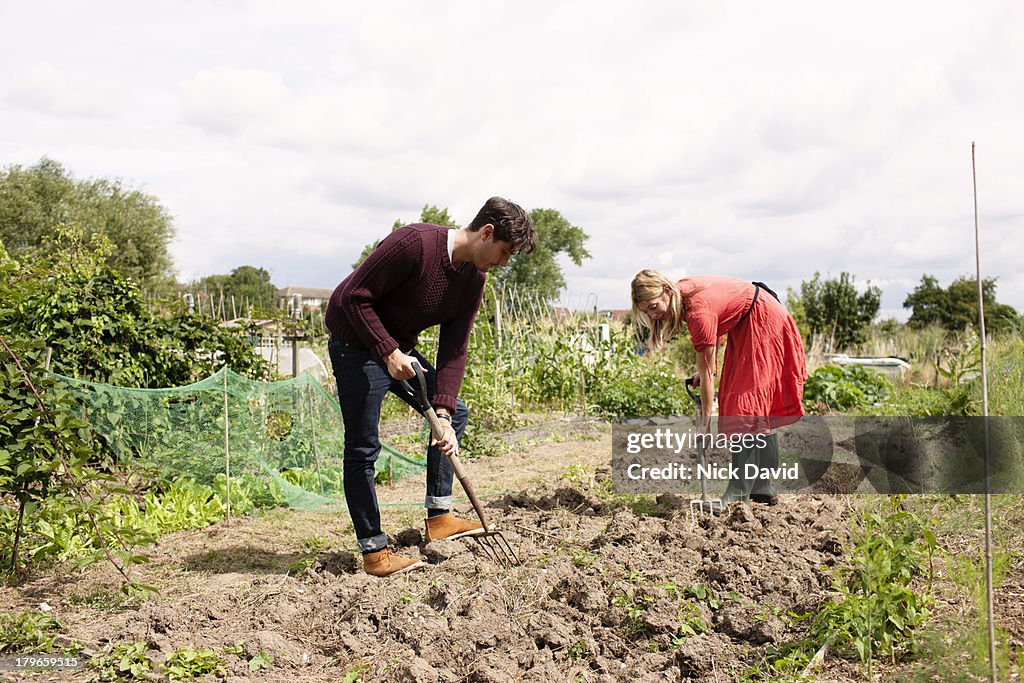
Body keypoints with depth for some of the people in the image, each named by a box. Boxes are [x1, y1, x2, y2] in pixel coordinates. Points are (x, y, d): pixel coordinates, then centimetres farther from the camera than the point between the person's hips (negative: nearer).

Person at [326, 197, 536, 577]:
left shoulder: (474, 278, -2)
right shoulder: (414, 243, -27)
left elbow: (453, 351, -4)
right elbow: (354, 297, -25)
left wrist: (443, 412, -14)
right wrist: (389, 352, -28)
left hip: (400, 349, 9)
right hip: (358, 344, -9)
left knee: (456, 413, 9)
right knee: (363, 448, -7)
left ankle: (439, 517, 15)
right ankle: (374, 552, 1)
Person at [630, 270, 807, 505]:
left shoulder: (698, 311, -32)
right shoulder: (681, 293, -8)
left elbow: (707, 373, -26)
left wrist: (705, 420, -21)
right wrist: (705, 369, -6)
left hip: (762, 323, -10)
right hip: (743, 325, 10)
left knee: (747, 403, -13)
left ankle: (739, 490, -13)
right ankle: (762, 488, 14)